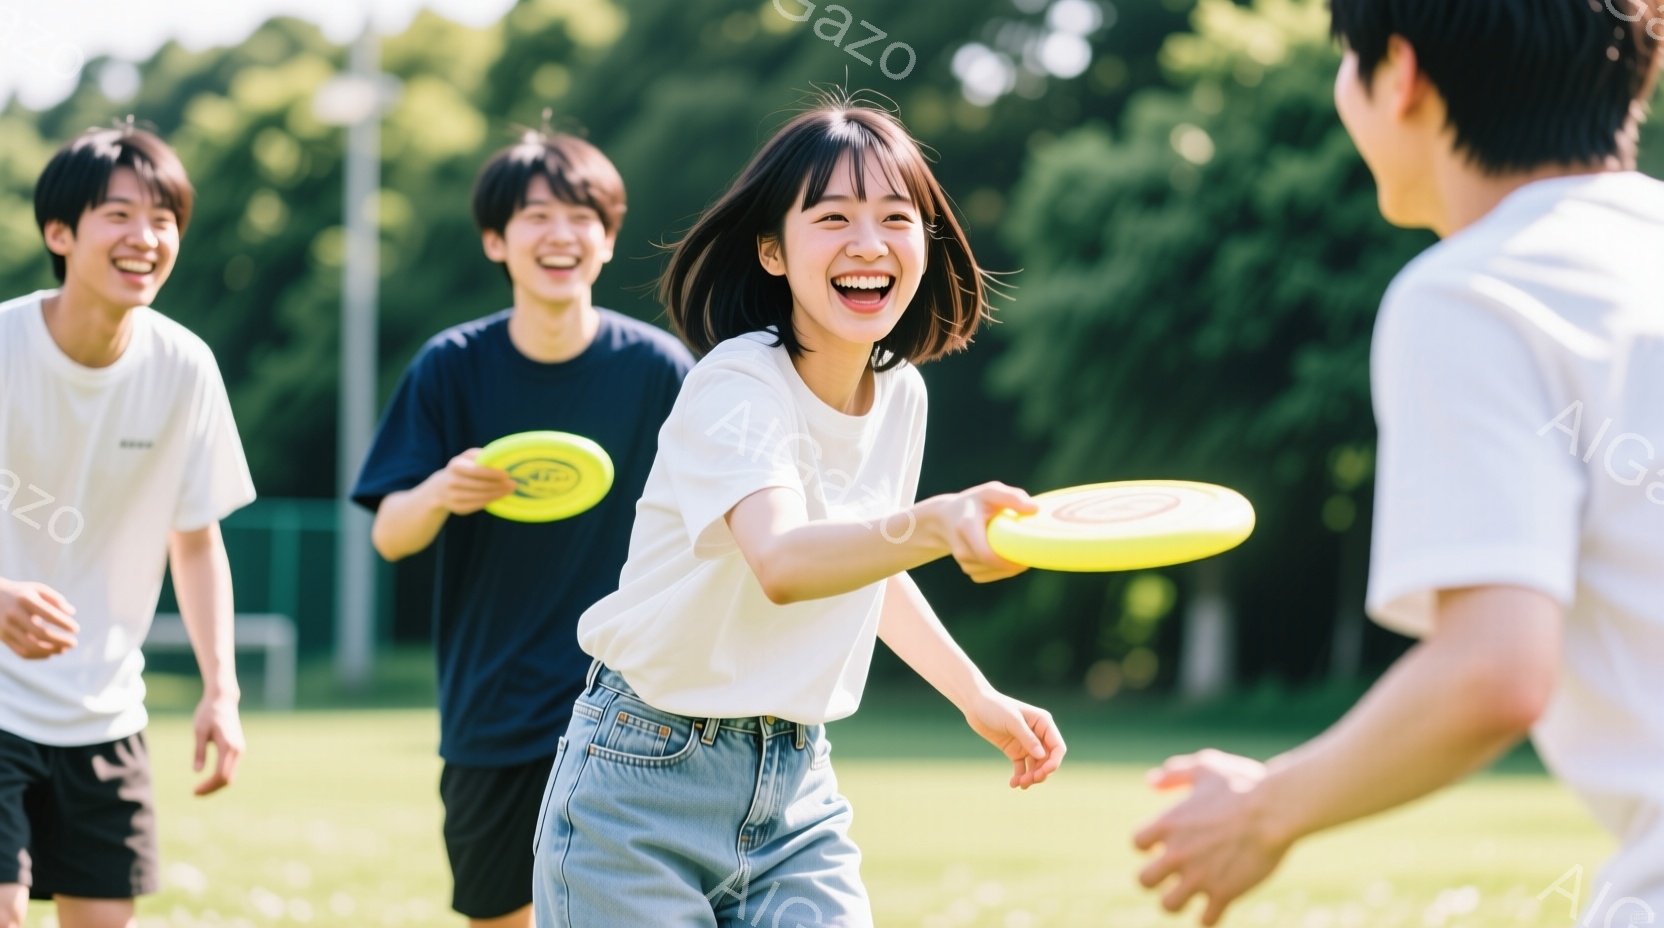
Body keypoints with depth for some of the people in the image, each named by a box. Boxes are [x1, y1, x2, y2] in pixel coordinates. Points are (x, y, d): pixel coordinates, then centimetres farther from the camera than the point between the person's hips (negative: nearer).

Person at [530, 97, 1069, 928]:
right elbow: (782, 562, -39)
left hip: (798, 792, 6)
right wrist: (939, 524, -55)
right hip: (647, 794, -6)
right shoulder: (738, 385, -19)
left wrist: (978, 696, 21)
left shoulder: (901, 393, 3)